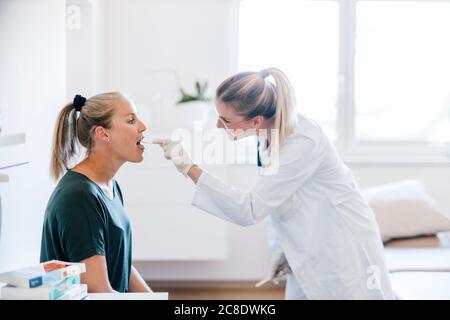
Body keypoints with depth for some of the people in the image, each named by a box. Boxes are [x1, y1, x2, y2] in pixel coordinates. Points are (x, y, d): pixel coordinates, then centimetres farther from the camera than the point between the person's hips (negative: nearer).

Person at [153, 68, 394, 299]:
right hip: (311, 256, 8)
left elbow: (249, 210, -30)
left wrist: (190, 169, -32)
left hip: (344, 254, -8)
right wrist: (284, 248, 6)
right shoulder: (270, 134, -2)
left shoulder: (303, 142, -28)